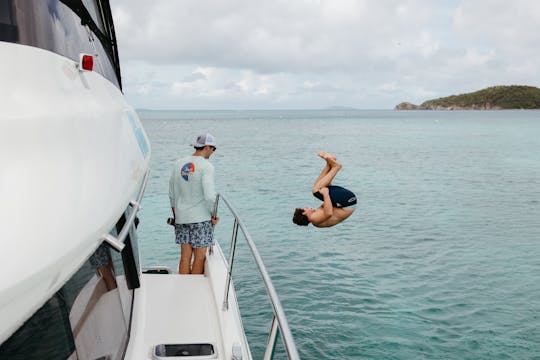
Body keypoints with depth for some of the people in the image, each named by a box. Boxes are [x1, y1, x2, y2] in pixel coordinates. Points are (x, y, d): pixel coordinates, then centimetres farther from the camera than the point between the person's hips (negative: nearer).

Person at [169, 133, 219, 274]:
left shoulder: (179, 164, 8)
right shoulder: (206, 166, -11)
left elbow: (171, 194, 14)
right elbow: (209, 195, -19)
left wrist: (175, 214, 23)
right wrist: (214, 215, -5)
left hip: (181, 217, 6)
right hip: (201, 218, -6)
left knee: (185, 256, 9)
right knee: (200, 257, 4)